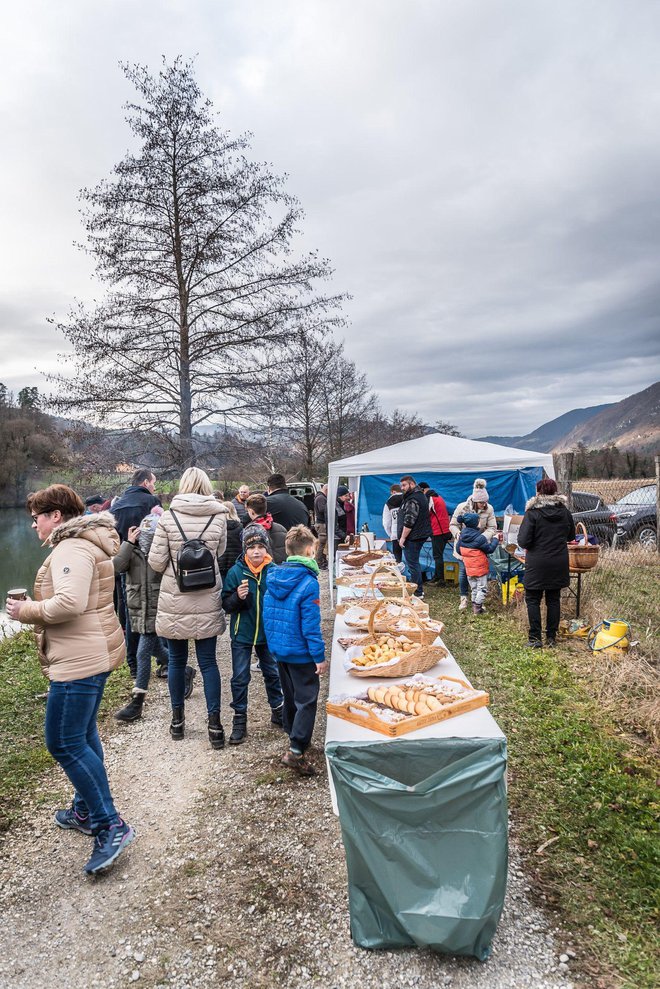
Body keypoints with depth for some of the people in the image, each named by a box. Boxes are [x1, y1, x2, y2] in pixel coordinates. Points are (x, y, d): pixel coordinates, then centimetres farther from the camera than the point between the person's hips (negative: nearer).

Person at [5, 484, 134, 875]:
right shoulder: (85, 544, 15)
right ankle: (86, 810, 36)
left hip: (80, 659, -11)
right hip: (94, 653, 11)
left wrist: (27, 611, -15)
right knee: (82, 735, 21)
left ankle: (111, 826, 1)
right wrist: (35, 606, 11)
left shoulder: (71, 549, -18)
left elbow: (70, 602, -30)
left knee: (64, 742, -5)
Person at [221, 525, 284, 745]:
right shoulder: (236, 572, -11)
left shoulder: (274, 571, -8)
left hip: (268, 633, 1)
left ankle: (277, 711, 37)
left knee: (273, 673, 16)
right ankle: (240, 720, 21)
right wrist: (237, 597, -26)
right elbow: (226, 604, -9)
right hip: (242, 634, -1)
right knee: (240, 678, 6)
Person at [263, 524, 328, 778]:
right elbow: (311, 626, -20)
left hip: (278, 650, 7)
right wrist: (319, 657, -13)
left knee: (290, 696, 21)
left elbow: (268, 615, 9)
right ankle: (296, 752, -1)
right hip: (300, 653, -7)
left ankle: (295, 739, 36)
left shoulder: (273, 577, 1)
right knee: (306, 700, 2)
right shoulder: (308, 583, -20)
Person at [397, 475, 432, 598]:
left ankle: (418, 592, 0)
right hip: (419, 535, 11)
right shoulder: (419, 496, 17)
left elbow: (409, 521, -23)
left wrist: (403, 538, -17)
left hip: (412, 537, -11)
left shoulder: (413, 500, -18)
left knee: (412, 563, -5)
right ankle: (419, 589, 26)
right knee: (414, 563, 18)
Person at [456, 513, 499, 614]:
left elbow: (458, 550, 8)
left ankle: (474, 605, 24)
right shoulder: (479, 538, -23)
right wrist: (495, 539, 2)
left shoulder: (462, 536, -2)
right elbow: (490, 549, -12)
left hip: (469, 568, 6)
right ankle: (478, 607, 6)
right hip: (480, 568, -6)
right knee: (482, 588, 6)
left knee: (474, 588, 19)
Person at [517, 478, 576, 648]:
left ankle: (535, 638, 5)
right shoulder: (565, 512, 2)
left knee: (533, 599, 6)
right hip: (559, 564, 5)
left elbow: (523, 541, -17)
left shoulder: (532, 513, -14)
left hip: (537, 564, -4)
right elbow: (571, 536, 15)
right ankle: (551, 638, 18)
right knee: (553, 600, 13)